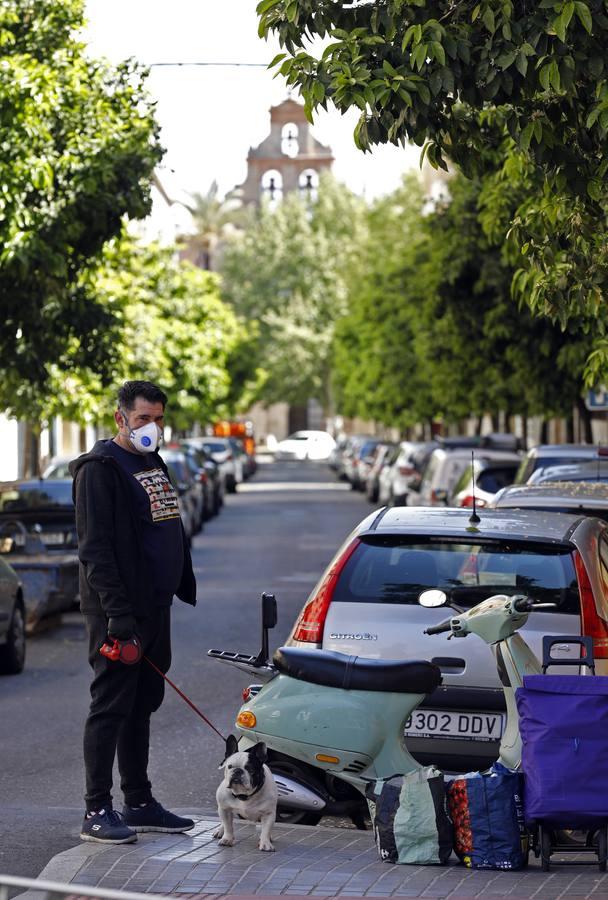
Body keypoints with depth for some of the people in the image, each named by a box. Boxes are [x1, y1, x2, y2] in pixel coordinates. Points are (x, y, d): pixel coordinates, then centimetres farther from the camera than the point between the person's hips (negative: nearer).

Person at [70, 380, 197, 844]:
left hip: (155, 610, 9)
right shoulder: (100, 468, -12)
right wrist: (117, 612, -23)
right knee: (110, 707, -6)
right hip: (118, 613, -9)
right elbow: (95, 547, -18)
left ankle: (140, 804, 21)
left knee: (142, 706, 14)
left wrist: (183, 590, 16)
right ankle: (97, 812, -3)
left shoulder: (154, 465, 17)